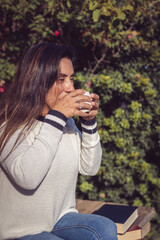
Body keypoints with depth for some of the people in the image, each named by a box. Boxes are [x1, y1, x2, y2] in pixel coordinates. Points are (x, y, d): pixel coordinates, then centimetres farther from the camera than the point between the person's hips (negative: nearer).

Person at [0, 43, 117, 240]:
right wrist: (56, 117, -28)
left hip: (61, 219, 6)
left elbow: (89, 168, 7)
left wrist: (89, 122, -8)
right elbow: (27, 178, -31)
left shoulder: (67, 121, 5)